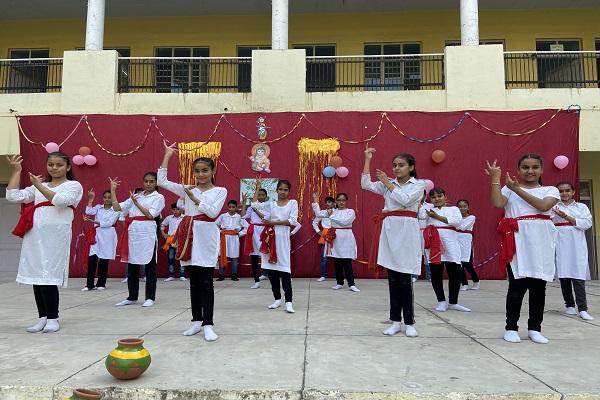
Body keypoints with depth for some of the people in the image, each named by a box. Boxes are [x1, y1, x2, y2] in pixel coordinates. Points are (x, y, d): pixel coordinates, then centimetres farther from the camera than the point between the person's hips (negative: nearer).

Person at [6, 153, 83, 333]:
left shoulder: (74, 185, 5)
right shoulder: (38, 187, 21)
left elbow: (60, 200, -13)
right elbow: (12, 196, 11)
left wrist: (39, 186, -8)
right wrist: (16, 171, 10)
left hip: (55, 235, -6)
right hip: (34, 234, 6)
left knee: (47, 277, -9)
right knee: (35, 276, 6)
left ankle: (53, 318, 3)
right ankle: (43, 317, 16)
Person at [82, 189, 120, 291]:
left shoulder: (116, 210, 1)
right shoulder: (98, 207, 11)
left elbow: (110, 223, -11)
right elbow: (89, 212, -8)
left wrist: (94, 221, -15)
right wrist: (90, 199, -11)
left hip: (108, 235, -2)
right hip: (97, 234, 2)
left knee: (104, 260, 3)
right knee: (92, 259, -7)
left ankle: (101, 284, 16)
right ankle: (90, 284, 1)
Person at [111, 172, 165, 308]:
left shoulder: (159, 197, 3)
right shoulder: (136, 196, 17)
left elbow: (150, 214, -10)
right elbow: (117, 208, 10)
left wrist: (136, 203, -7)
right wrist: (113, 190, 6)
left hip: (147, 233, -5)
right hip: (133, 232, 5)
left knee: (149, 266, -1)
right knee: (132, 266, 10)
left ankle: (150, 297, 7)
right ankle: (132, 297, 21)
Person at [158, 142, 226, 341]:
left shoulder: (220, 191, 1)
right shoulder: (187, 189, 9)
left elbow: (213, 212, -13)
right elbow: (162, 181, 2)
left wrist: (194, 198, -13)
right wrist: (167, 156, 2)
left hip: (207, 238, -4)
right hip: (190, 237, 4)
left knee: (206, 282, -3)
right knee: (194, 282, 11)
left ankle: (208, 324, 3)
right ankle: (197, 320, 22)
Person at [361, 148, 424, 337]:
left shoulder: (419, 184, 3)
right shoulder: (387, 184, 13)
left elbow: (404, 200, -14)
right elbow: (366, 185, -1)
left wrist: (388, 182, -7)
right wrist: (367, 160, 0)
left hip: (407, 231, -3)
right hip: (389, 230, 4)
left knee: (405, 279, -4)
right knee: (392, 279, 6)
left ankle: (409, 323, 9)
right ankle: (396, 321, 15)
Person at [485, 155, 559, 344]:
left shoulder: (551, 190, 9)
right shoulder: (508, 189, 6)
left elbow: (543, 206, -12)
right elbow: (497, 203, -13)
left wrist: (517, 189, -10)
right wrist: (495, 179, -10)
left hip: (542, 241, 2)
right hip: (517, 240, -2)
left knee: (539, 286, 6)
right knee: (517, 285, -3)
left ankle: (534, 328, 20)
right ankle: (511, 327, 9)